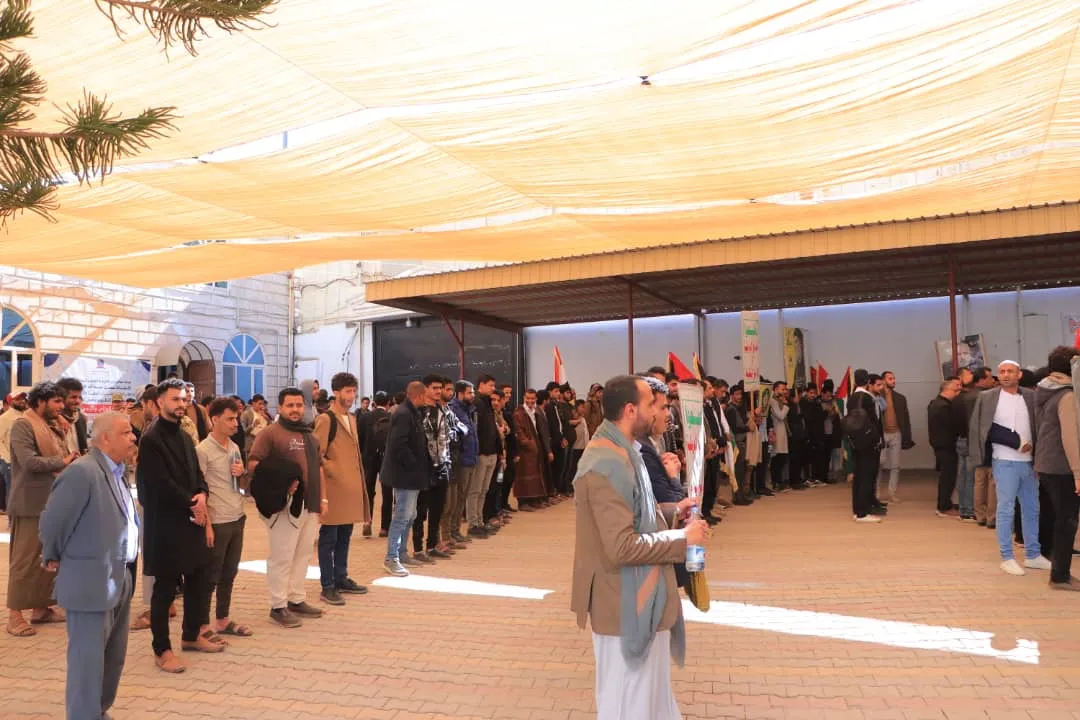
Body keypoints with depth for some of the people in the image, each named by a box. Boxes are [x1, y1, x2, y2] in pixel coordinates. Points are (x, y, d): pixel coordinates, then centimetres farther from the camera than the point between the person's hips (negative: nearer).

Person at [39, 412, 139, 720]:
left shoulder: (116, 471, 10)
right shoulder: (83, 471, -19)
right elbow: (51, 520, -16)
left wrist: (126, 571, 17)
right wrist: (54, 558, -1)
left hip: (120, 580, 9)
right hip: (91, 582, -9)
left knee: (114, 657, 19)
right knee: (88, 660, 1)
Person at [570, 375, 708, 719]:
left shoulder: (619, 452, 8)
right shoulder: (608, 464, -26)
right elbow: (623, 547, -30)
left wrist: (672, 512, 5)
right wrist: (682, 538, -20)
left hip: (638, 598, 10)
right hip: (627, 605, -10)